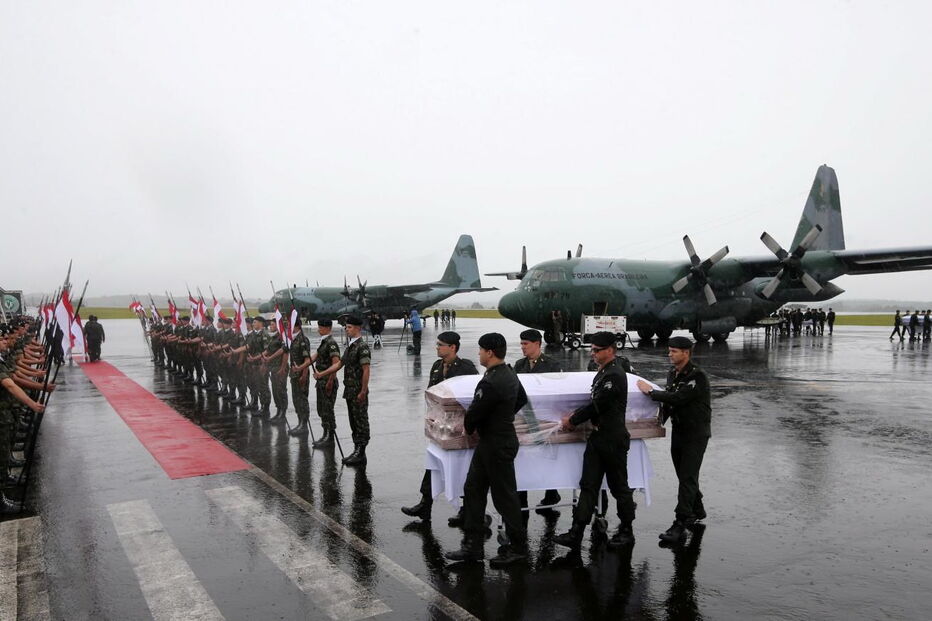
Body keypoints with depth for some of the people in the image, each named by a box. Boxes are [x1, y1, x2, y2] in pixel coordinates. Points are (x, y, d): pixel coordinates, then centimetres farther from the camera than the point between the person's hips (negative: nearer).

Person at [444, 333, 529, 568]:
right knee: (473, 490, 14)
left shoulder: (490, 383, -26)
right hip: (489, 443, 10)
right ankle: (473, 546, 21)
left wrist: (468, 427, 1)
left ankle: (518, 548, 20)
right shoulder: (510, 374, 6)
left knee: (504, 496, 4)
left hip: (497, 446, -10)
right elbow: (522, 399, 21)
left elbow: (474, 413, -20)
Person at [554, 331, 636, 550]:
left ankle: (626, 531, 23)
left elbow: (597, 405, -18)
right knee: (588, 485, 5)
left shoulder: (615, 375, -18)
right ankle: (576, 533, 6)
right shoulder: (602, 374, 13)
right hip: (598, 437, 9)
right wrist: (576, 415, 4)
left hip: (613, 439, -9)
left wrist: (572, 420, -8)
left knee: (619, 486, 6)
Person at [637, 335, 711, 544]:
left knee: (687, 477, -9)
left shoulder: (697, 376, -19)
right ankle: (697, 510, 35)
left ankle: (680, 524, -8)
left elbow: (678, 398, -28)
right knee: (685, 475, 17)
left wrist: (650, 391, -21)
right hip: (679, 431, 8)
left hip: (696, 434, -8)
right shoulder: (672, 375, 9)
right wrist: (660, 420, 0)